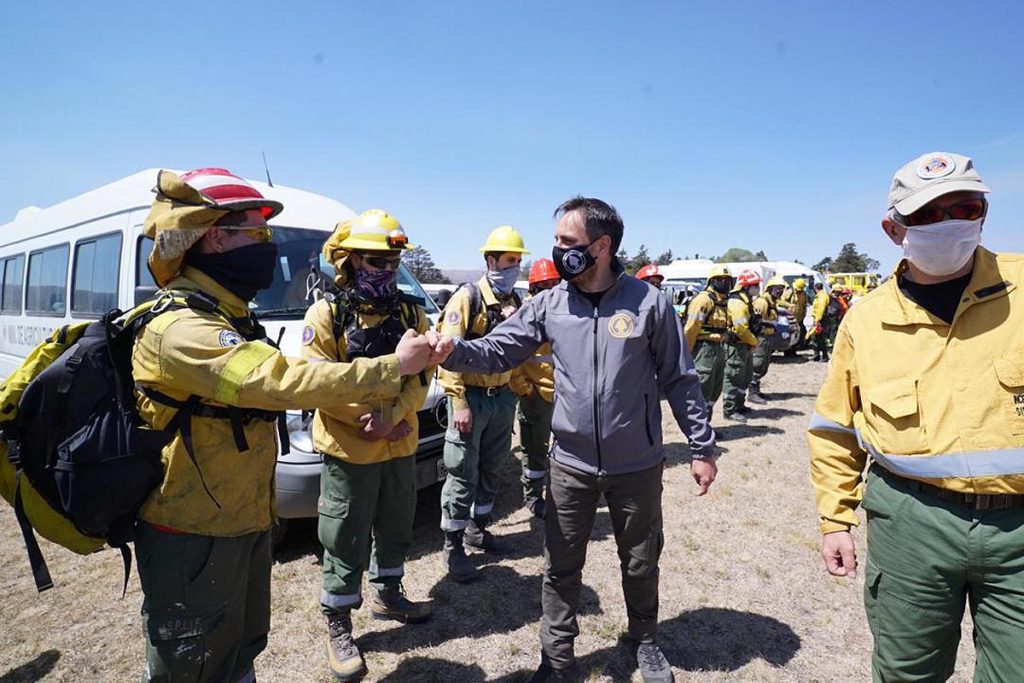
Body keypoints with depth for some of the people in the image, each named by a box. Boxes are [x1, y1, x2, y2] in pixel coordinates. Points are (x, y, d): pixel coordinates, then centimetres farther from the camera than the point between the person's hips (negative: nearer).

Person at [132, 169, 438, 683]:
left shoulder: (223, 316, 11)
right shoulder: (181, 327, -25)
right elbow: (279, 381, -34)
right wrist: (392, 367, -29)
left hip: (244, 523, 9)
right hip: (195, 538, -9)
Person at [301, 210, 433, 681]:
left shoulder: (411, 312, 4)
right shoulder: (327, 313, -9)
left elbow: (421, 378, -1)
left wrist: (390, 416, -17)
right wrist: (369, 421, -18)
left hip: (400, 445, 5)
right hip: (348, 450, -4)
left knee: (396, 529, 20)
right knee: (346, 542, 7)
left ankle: (387, 595, 43)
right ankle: (338, 628, 25)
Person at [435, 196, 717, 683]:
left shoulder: (648, 302, -10)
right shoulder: (549, 304, -4)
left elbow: (679, 379, -4)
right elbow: (498, 350, -6)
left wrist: (702, 447, -1)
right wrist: (454, 351, -26)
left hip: (637, 465, -1)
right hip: (570, 465, 2)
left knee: (640, 563, 19)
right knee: (560, 567, 14)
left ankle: (646, 643, 46)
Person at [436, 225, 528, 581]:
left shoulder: (515, 302, 10)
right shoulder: (467, 297, -11)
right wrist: (458, 402, -21)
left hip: (503, 397, 7)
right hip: (472, 397, -6)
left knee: (491, 469, 17)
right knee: (463, 474, 1)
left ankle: (478, 528, 35)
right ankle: (453, 546, 14)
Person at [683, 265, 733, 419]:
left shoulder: (724, 301, 15)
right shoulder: (704, 299, -14)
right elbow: (691, 328, -18)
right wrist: (686, 353, -18)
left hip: (719, 349, 10)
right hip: (705, 349, -10)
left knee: (715, 391, 17)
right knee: (702, 392, -4)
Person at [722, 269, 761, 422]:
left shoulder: (746, 301, 16)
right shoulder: (737, 302, -19)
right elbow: (740, 328, -26)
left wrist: (752, 342, 9)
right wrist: (754, 341, -12)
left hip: (745, 346, 11)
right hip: (736, 346, -11)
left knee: (746, 376, 19)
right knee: (735, 378, -6)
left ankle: (739, 405, 31)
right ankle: (730, 410, 1)